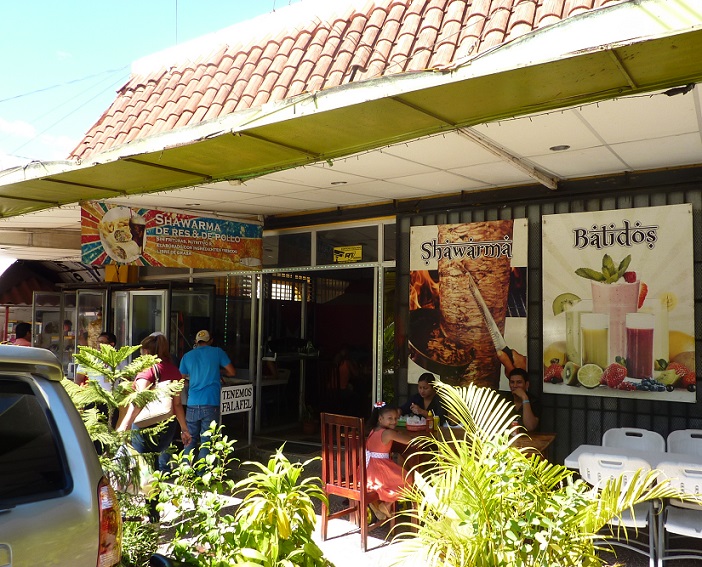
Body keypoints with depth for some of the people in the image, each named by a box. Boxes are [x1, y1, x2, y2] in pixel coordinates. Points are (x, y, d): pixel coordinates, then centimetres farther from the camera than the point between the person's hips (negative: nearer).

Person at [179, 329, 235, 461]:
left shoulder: (187, 356, 10)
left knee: (190, 439, 13)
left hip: (193, 404, 3)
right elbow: (232, 372, 4)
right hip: (211, 404, -2)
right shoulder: (217, 352, 3)